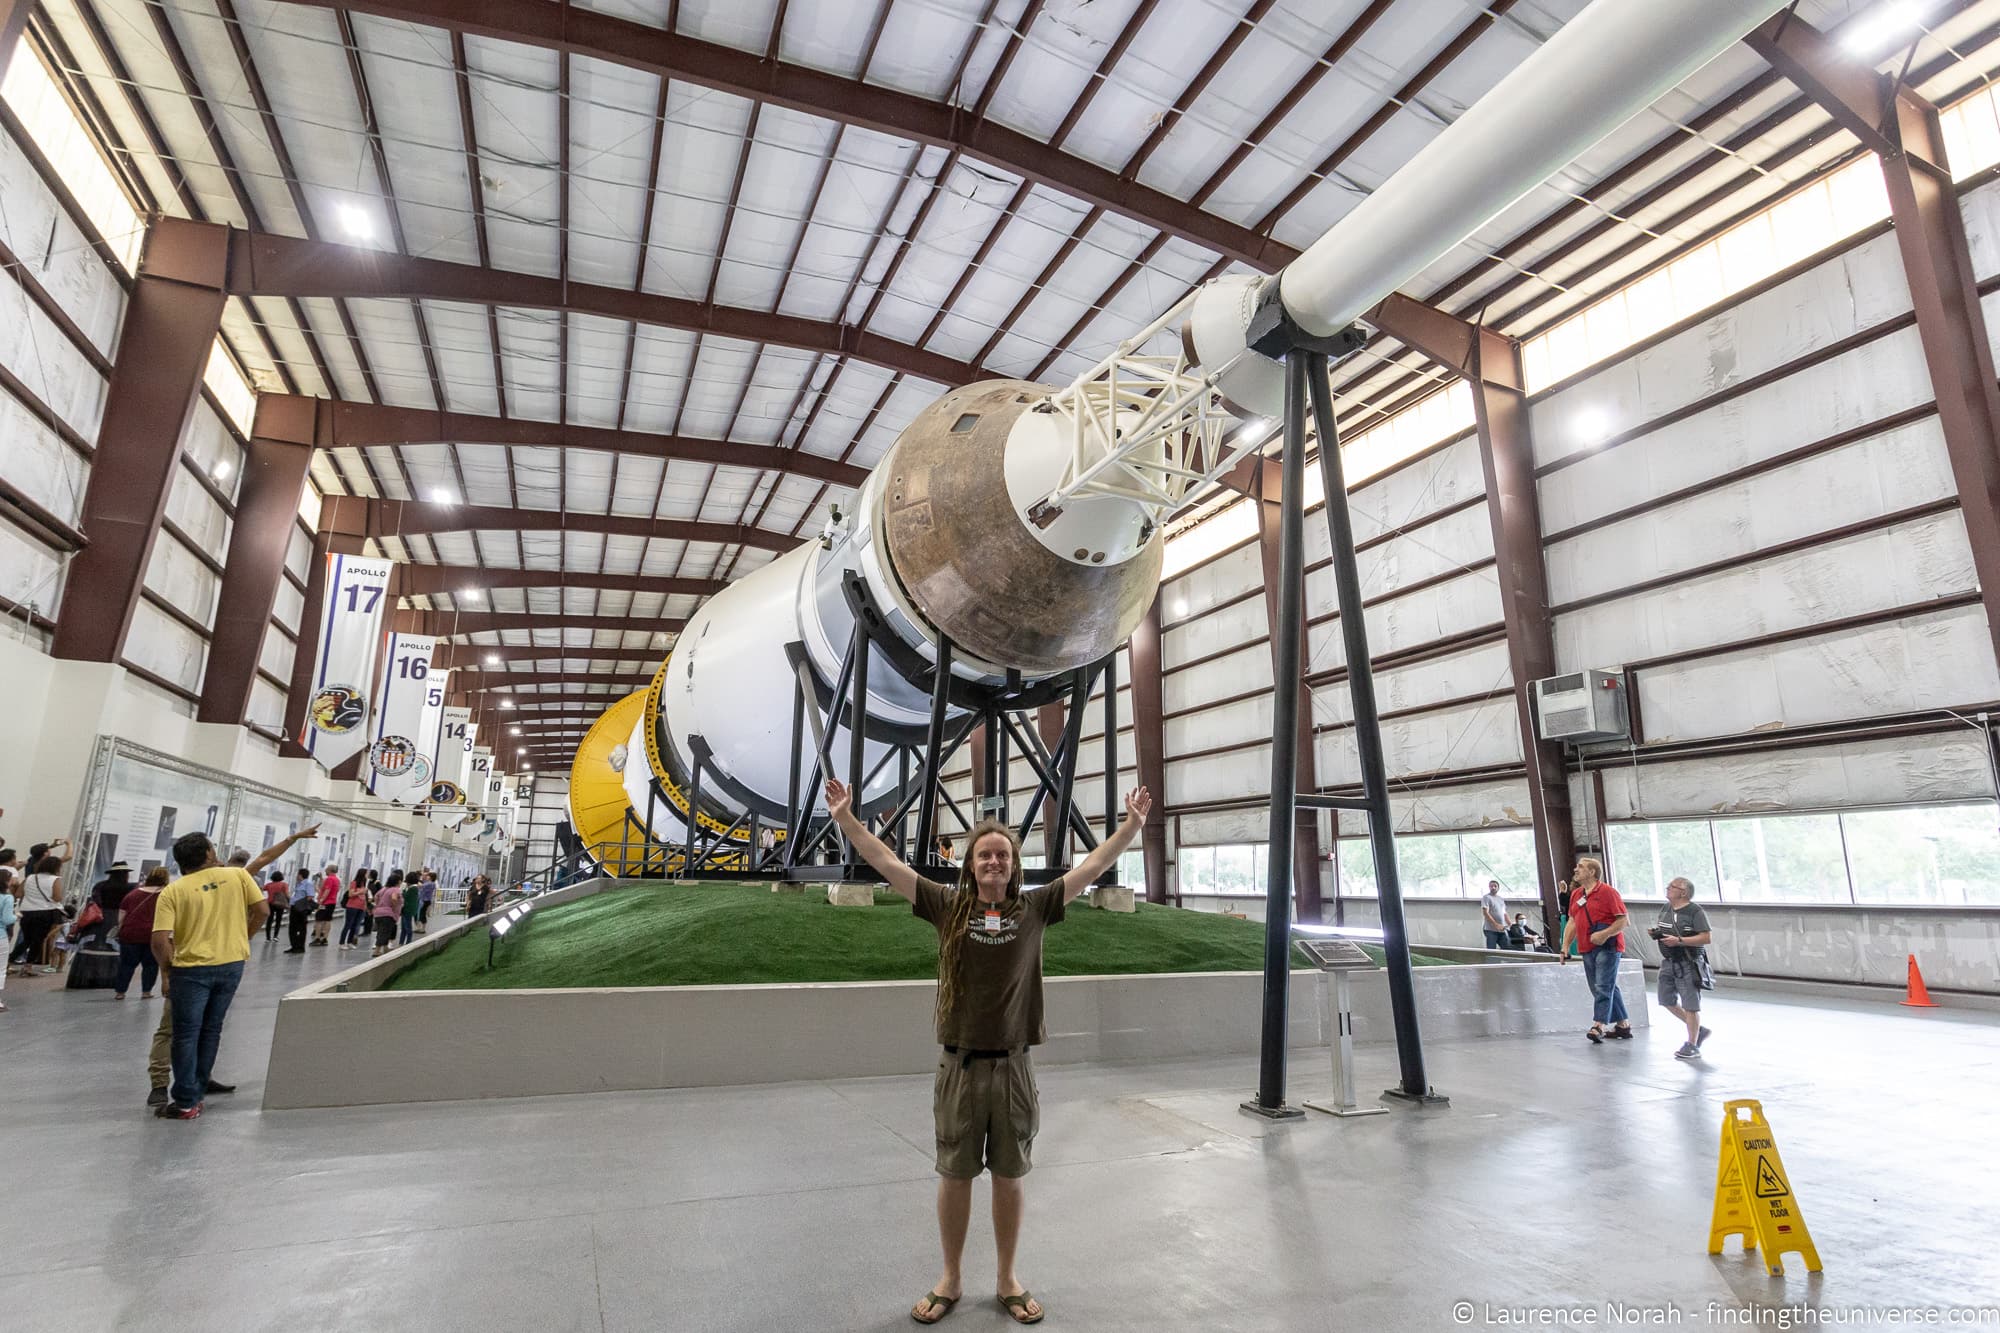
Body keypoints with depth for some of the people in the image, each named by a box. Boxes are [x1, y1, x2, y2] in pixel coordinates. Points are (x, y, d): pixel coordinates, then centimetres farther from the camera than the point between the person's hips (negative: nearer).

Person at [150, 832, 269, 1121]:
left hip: (191, 969, -3)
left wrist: (167, 971, 3)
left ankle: (185, 1103, 10)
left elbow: (160, 941, -13)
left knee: (186, 1035, 7)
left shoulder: (172, 891, -7)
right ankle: (197, 1090, 27)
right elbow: (262, 910, -2)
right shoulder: (238, 875, -1)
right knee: (211, 1030, 18)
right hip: (232, 964, 3)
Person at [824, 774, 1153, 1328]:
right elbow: (887, 862, -6)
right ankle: (950, 1281, 33)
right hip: (960, 1067, 0)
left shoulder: (1034, 907, -2)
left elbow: (1094, 866, -1)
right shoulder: (949, 906, -3)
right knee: (954, 1175, 13)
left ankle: (1007, 1280, 33)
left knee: (1009, 1177, 14)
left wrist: (1132, 824, -5)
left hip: (1013, 1068, 1)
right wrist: (846, 819, -12)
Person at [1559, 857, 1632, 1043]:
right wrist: (1565, 946, 8)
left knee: (1603, 987, -10)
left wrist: (1604, 934, -23)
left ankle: (1598, 1026, -12)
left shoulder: (1607, 892, -9)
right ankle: (1623, 1025, 24)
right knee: (1608, 988, 14)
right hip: (1587, 949, 8)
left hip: (1607, 947, -8)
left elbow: (1624, 920, -12)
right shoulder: (1576, 894, 12)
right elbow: (1572, 922, 15)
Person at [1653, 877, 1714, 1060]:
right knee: (1667, 1000, 12)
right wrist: (1655, 932, 0)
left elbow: (1707, 937, -19)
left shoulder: (1695, 912, -14)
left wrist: (1679, 941, -25)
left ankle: (1692, 1046, 11)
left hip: (1688, 964, -8)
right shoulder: (1665, 909, 9)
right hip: (1668, 962, 8)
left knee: (1690, 1005, 0)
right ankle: (1698, 1030, 30)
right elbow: (1659, 927, 23)